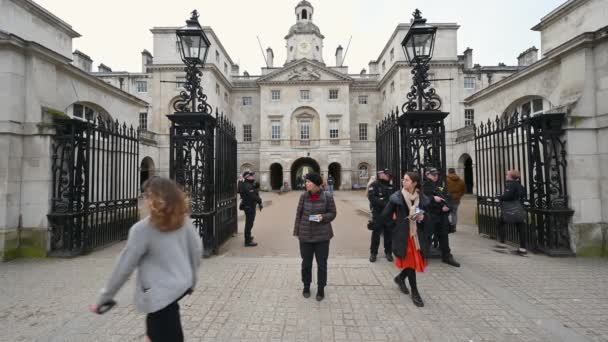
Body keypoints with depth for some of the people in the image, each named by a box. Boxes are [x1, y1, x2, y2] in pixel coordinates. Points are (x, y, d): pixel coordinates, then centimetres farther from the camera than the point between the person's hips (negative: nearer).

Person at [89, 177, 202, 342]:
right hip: (182, 285, 6)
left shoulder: (142, 229, -18)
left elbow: (124, 267, -12)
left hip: (161, 294, -6)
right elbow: (197, 249, 1)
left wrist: (105, 297, 2)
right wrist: (191, 277, 16)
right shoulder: (182, 219, -5)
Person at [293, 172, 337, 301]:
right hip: (305, 235, 2)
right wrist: (297, 231, 3)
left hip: (322, 235, -2)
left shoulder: (327, 197, -9)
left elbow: (332, 213, 0)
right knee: (306, 262, 14)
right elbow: (299, 214, 2)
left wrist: (323, 217, -20)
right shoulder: (304, 196, -4)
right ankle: (306, 286, 35)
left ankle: (321, 289, 28)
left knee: (322, 263, 9)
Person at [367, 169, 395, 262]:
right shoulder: (374, 185, -6)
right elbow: (372, 198, -17)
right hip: (378, 214, -5)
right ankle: (373, 253, 15)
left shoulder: (390, 186, 14)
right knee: (376, 234, 2)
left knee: (389, 234, 10)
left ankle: (388, 252, 25)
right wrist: (384, 203, -22)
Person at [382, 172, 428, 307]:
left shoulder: (421, 197, 1)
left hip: (417, 233, 4)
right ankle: (415, 292, 20)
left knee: (417, 260, 11)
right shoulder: (397, 197, -10)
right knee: (410, 261, 1)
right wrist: (399, 220, 1)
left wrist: (422, 217, -6)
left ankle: (400, 278, 38)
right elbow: (385, 214, -6)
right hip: (403, 234, -4)